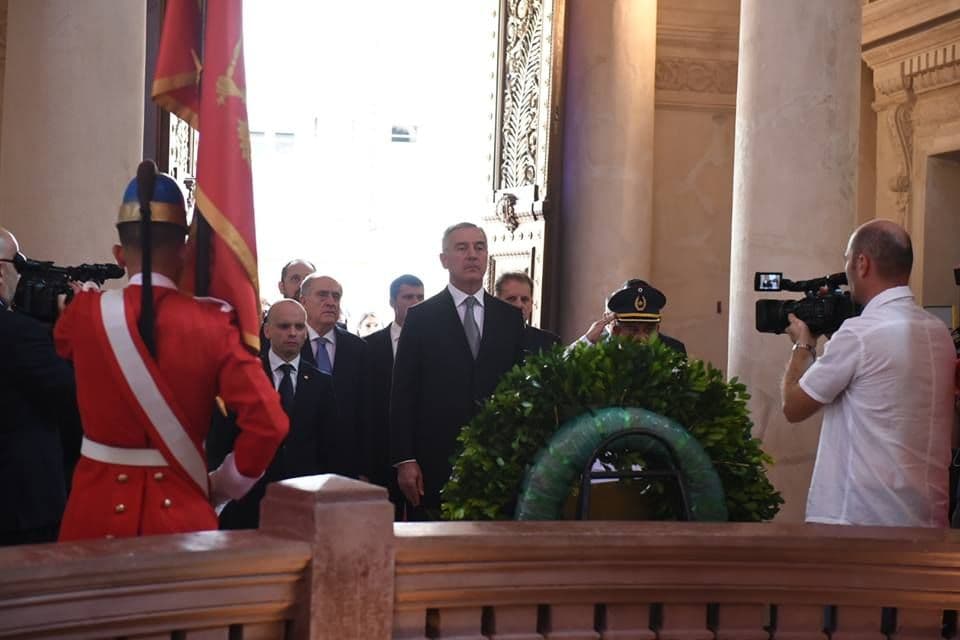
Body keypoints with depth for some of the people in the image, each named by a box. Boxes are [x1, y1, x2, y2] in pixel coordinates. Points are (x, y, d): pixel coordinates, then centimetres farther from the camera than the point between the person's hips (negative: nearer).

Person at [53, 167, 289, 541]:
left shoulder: (85, 313, -7)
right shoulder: (212, 322, -11)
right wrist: (225, 485, -2)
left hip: (98, 510, 1)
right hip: (183, 510, -1)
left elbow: (63, 345, 20)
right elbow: (269, 423, -16)